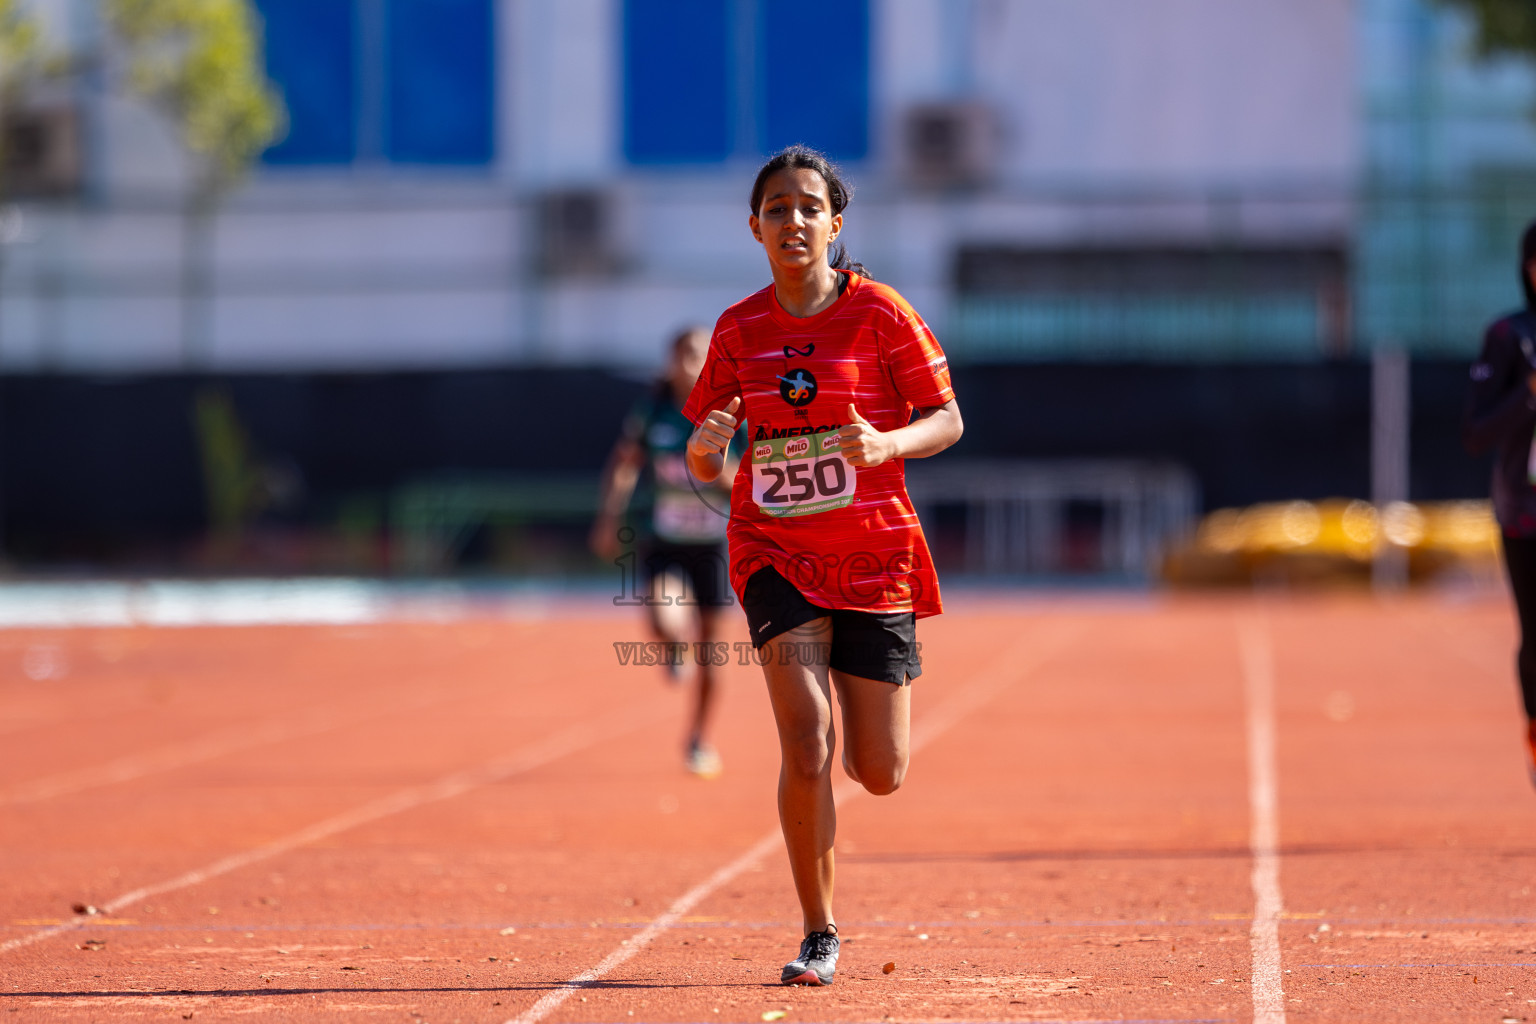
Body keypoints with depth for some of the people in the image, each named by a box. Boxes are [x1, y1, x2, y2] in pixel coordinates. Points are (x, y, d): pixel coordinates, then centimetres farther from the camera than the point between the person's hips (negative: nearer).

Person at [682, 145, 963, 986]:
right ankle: (819, 936, -6)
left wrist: (886, 444, -22)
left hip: (873, 554, 0)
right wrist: (706, 446, -15)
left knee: (880, 775, 1)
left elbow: (947, 420, -2)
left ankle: (855, 717, 41)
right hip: (773, 553, 1)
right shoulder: (738, 330, 3)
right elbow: (704, 463, 9)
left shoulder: (879, 311, -4)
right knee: (804, 741, -20)